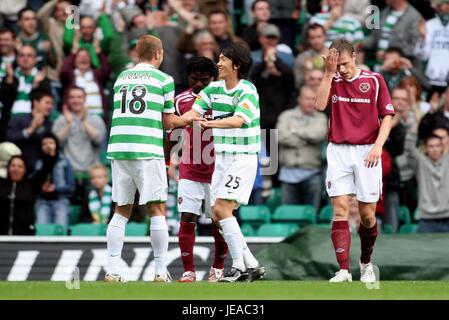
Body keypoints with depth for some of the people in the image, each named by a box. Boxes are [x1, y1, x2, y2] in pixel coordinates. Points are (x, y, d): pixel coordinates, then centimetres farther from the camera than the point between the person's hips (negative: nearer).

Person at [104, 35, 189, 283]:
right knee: (156, 209, 2)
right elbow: (169, 121, 3)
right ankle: (161, 271, 0)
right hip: (147, 150, -4)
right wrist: (186, 120, 23)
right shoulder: (163, 80, 2)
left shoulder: (121, 78, 16)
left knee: (121, 211, 9)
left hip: (118, 148, 4)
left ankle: (112, 271, 3)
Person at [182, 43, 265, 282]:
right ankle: (251, 265, 11)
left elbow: (238, 120, -29)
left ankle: (239, 267, -11)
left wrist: (209, 123, -44)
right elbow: (193, 113, 3)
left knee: (222, 208, -17)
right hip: (222, 157, 8)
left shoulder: (247, 91, -14)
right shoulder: (214, 88, 8)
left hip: (243, 157, -8)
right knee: (218, 213, 5)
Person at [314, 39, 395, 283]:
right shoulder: (333, 81, 7)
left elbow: (387, 116, 1)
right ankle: (344, 270, -14)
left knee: (367, 215, 2)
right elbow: (320, 105, -11)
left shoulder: (374, 80, 2)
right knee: (340, 210, -10)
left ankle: (366, 263, 26)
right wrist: (328, 73, -13)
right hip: (338, 151, 1)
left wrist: (378, 145, -11)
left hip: (366, 152, -1)